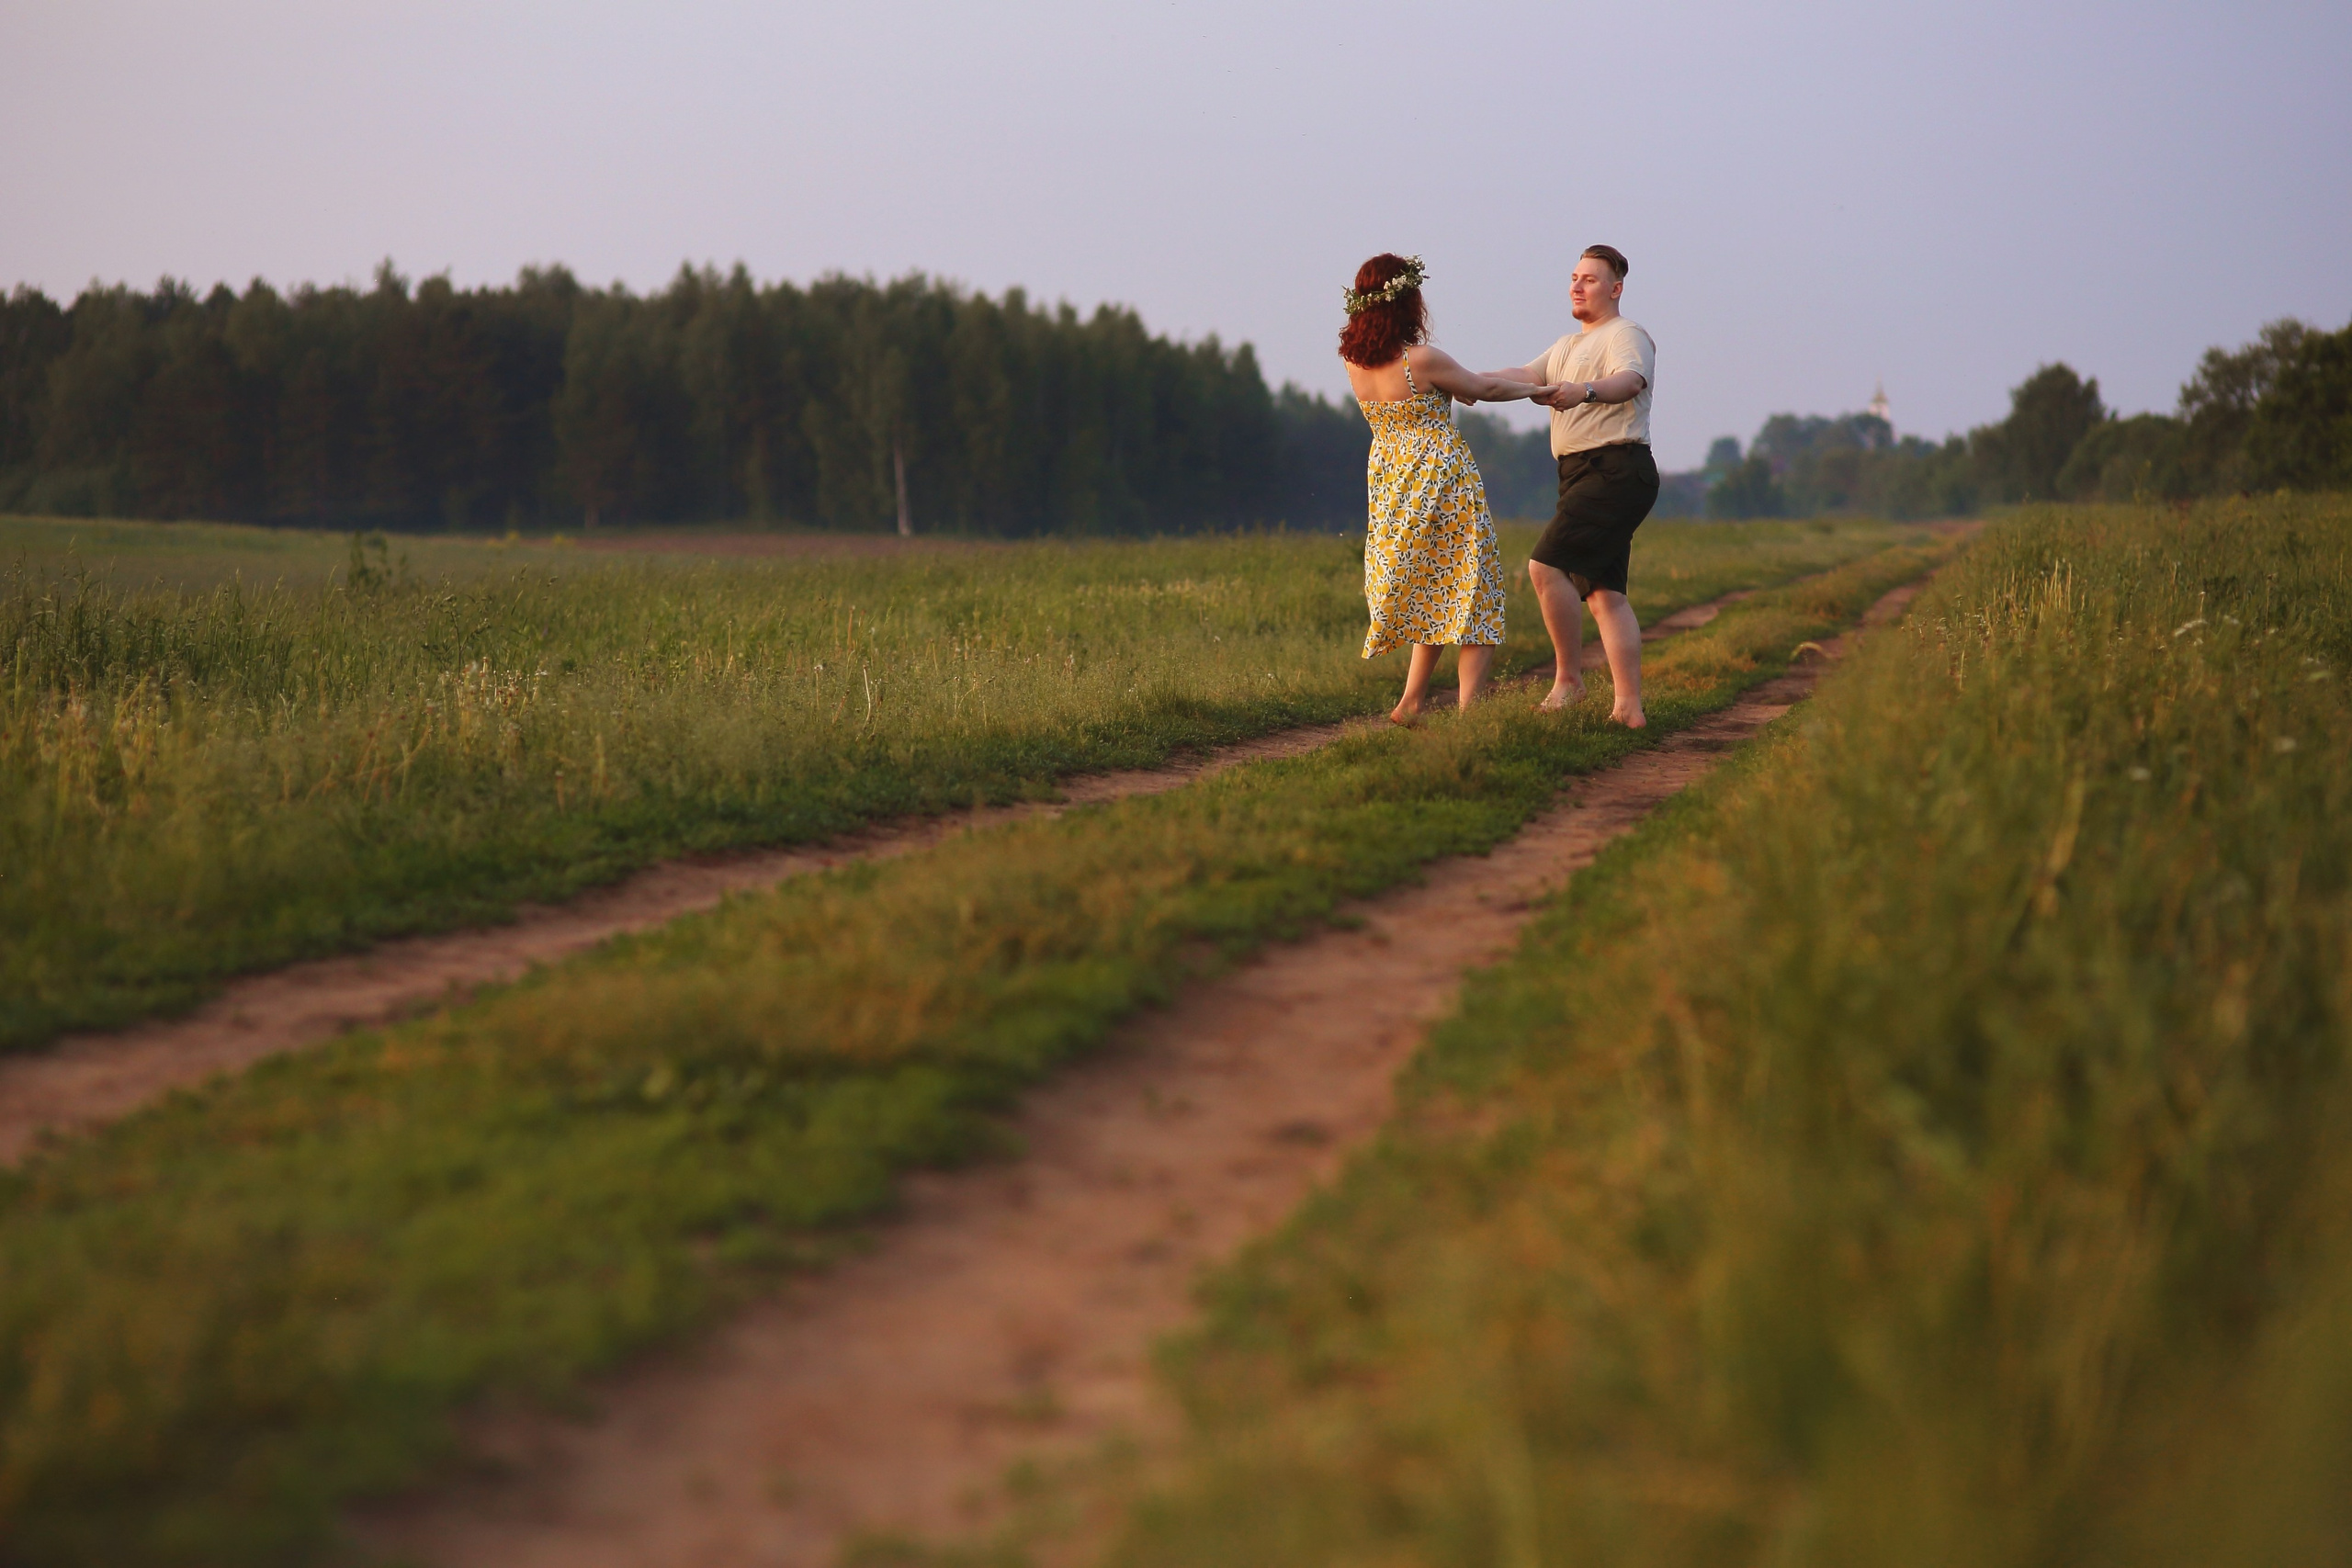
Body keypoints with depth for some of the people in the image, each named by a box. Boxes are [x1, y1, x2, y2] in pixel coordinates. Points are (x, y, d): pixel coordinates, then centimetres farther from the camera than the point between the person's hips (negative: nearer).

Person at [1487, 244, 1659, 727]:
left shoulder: (1626, 335, -5)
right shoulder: (1568, 346, 26)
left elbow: (1630, 380, -26)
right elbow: (1523, 375, 14)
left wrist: (1585, 391, -46)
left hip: (1616, 470, -10)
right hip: (1581, 475, 10)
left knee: (1547, 566, -19)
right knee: (1603, 593, 4)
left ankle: (1568, 679, -11)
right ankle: (1629, 706, 1)